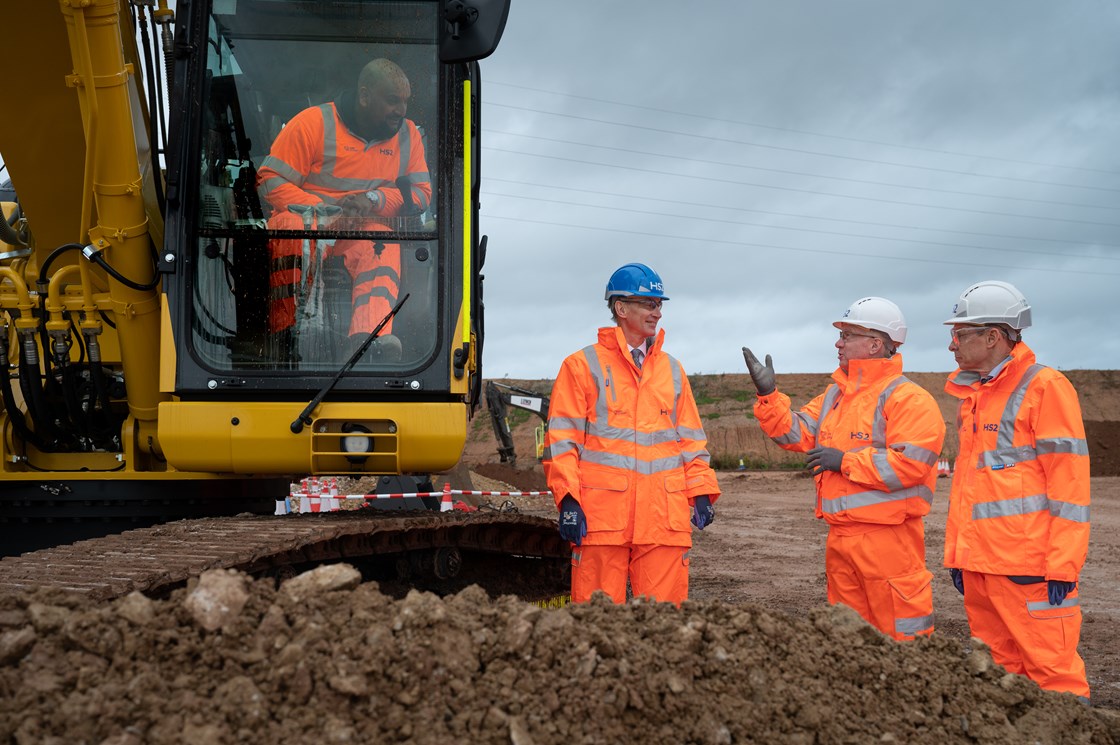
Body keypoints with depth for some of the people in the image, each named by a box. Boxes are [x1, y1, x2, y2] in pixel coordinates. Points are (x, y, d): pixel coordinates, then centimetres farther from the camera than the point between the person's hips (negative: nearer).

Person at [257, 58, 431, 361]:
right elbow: (270, 179, -6)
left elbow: (422, 191, 6)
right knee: (290, 226, -38)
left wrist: (373, 200, -13)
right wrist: (321, 209, -20)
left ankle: (371, 335, -55)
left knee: (382, 240, -33)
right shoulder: (314, 122, -6)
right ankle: (286, 331, -31)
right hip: (306, 217, -2)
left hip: (366, 224, 3)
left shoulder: (408, 134, 8)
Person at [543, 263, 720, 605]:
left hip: (665, 515, 4)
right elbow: (562, 437, 0)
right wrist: (567, 499, -9)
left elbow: (690, 437, 19)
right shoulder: (583, 365, 4)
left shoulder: (672, 369, 18)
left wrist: (701, 492, 8)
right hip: (601, 514, -3)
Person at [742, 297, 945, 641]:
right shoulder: (835, 395, 16)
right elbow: (797, 433, 13)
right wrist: (768, 395, 0)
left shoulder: (909, 399, -11)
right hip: (840, 535, 8)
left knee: (900, 635, -2)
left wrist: (845, 461, -17)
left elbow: (909, 463, -22)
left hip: (887, 535, -8)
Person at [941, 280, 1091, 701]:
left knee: (1052, 671, -4)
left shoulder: (1044, 387, -7)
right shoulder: (972, 395, 17)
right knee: (998, 672, 13)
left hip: (1029, 567, -8)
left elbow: (1069, 480, -12)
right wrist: (955, 553, 17)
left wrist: (1062, 565, -16)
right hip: (978, 564, 8)